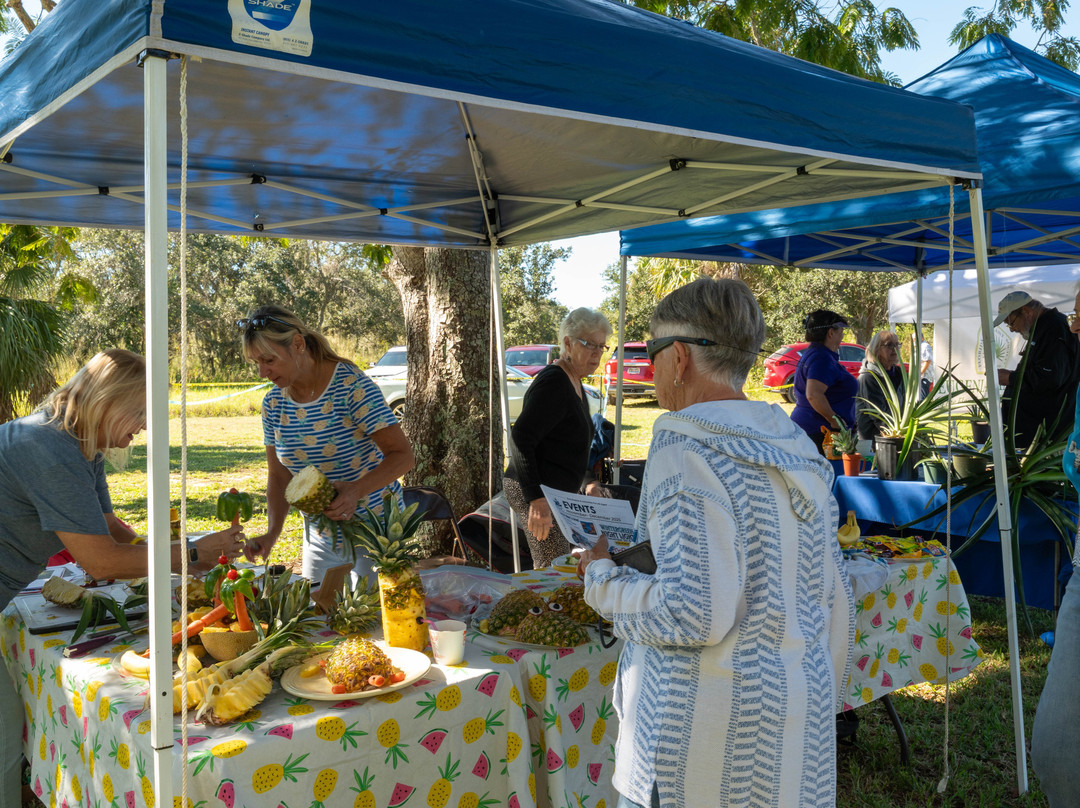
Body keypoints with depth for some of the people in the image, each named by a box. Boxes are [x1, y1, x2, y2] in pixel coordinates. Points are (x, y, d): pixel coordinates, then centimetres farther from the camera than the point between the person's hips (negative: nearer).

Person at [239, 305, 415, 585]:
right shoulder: (273, 403, 0)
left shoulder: (351, 385, -19)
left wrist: (357, 490, -35)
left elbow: (402, 455, -20)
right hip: (320, 537, 6)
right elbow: (279, 476, 6)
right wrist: (272, 533, -9)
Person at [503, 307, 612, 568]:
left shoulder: (573, 381, 15)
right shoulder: (553, 382, -17)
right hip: (538, 493, -10)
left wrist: (584, 483, 26)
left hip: (554, 491, 10)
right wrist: (536, 498, -29)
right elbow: (521, 437, -24)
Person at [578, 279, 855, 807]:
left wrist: (603, 580, -7)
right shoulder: (800, 452, 6)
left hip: (710, 715, -7)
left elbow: (695, 615, -24)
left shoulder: (688, 452, -17)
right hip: (800, 710, 7)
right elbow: (835, 601, 12)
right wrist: (820, 700, 24)